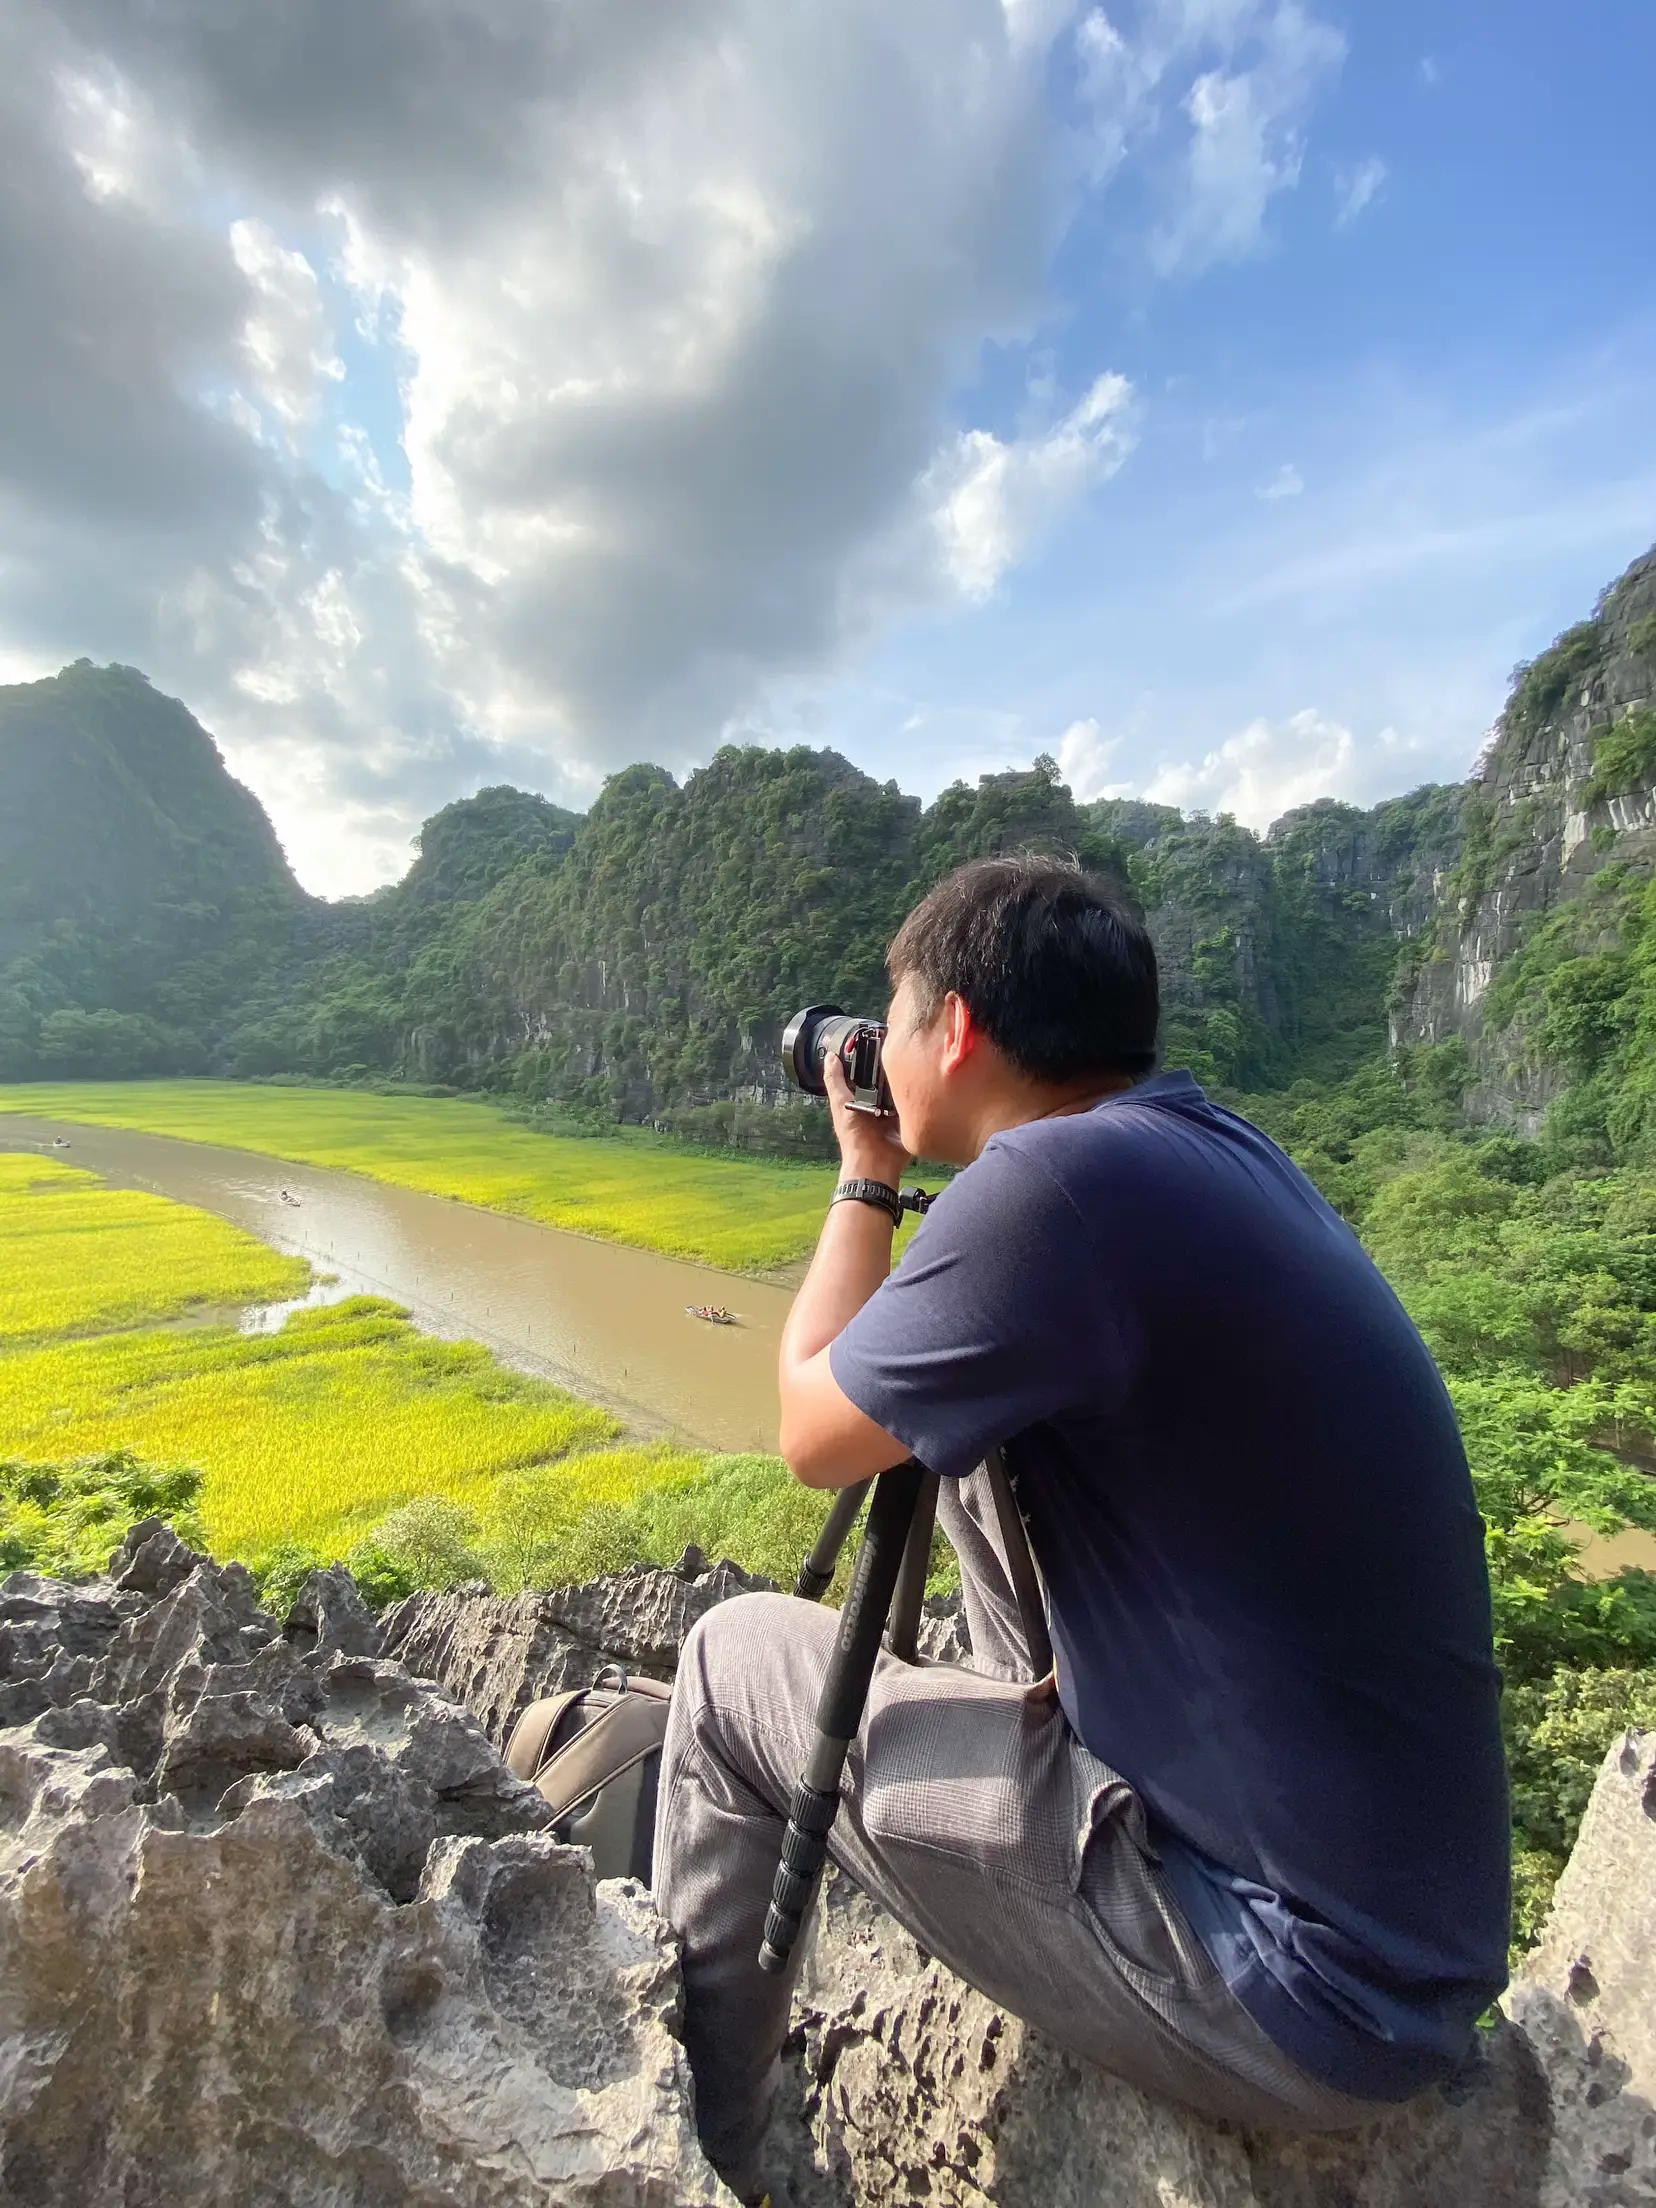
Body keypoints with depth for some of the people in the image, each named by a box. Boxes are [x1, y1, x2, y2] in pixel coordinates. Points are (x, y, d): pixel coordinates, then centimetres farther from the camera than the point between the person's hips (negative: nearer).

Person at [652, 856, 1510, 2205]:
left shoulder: (1061, 1178, -26)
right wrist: (911, 1176, 9)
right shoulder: (1220, 1148, 1)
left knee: (734, 1667, 3)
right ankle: (1055, 1741, 32)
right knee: (964, 1423, 14)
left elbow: (815, 1435, -10)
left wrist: (866, 1173, 0)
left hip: (1307, 1991, -7)